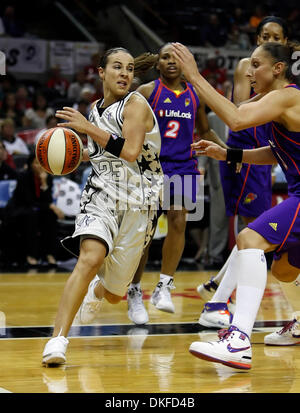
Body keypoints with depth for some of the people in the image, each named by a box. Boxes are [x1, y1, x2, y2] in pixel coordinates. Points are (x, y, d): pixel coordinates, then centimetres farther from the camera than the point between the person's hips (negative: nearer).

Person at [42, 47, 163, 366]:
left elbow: (130, 151, -23)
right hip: (101, 196, 3)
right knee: (90, 258, -29)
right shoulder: (96, 109, 10)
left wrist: (88, 128, -20)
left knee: (114, 294, 8)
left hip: (137, 204, -3)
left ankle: (97, 291, 48)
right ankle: (57, 340, -31)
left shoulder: (136, 104, -8)